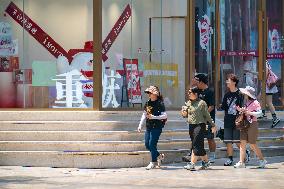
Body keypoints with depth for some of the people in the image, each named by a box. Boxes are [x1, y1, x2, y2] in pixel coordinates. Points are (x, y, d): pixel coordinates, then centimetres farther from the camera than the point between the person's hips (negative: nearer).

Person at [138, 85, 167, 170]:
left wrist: (154, 117, -23)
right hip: (148, 126, 8)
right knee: (147, 144, 8)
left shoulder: (160, 103, -11)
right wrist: (140, 125, 12)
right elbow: (144, 115, 18)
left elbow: (165, 116, -14)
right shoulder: (148, 103, 10)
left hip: (157, 127, -7)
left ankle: (153, 162, 5)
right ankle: (159, 156, 27)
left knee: (152, 144, -8)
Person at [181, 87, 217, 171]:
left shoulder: (201, 103, -6)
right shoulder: (188, 103, 13)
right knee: (199, 146, 11)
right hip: (191, 125, 7)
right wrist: (184, 114, -2)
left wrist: (213, 125, 1)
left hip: (200, 125, -7)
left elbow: (207, 115, -2)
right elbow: (186, 115, 21)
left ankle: (192, 164, -14)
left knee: (196, 145, -11)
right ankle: (206, 161, 24)